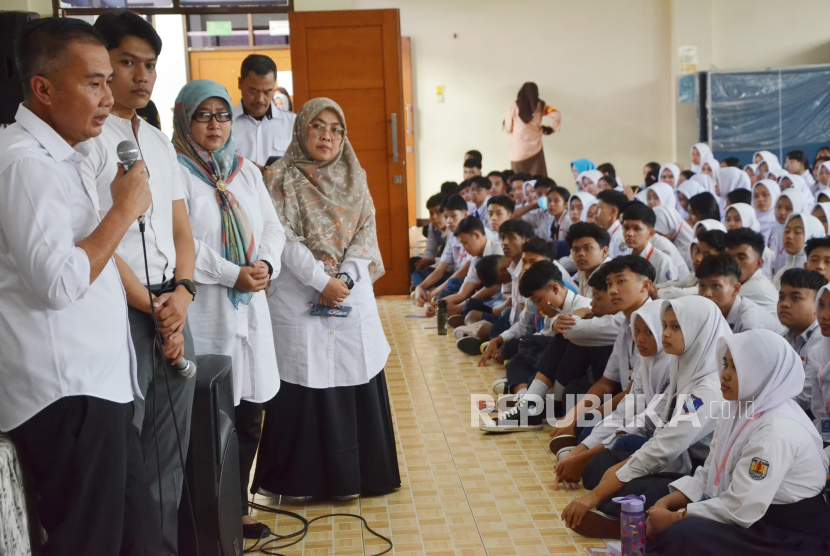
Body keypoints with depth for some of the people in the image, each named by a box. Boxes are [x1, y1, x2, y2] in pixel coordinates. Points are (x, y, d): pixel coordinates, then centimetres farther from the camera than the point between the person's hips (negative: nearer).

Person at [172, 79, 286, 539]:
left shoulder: (247, 171, 16)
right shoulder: (174, 172, -6)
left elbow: (272, 227, 14)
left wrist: (266, 265, -5)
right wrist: (232, 274, -16)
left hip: (250, 305, 7)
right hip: (204, 310, -6)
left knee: (250, 412, 11)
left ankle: (238, 508, 24)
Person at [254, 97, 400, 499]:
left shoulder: (354, 178, 12)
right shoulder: (279, 179, 0)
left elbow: (366, 234, 5)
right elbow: (284, 240, -9)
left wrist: (345, 278, -10)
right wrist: (322, 281, -15)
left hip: (353, 296, 4)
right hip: (299, 297, -4)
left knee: (357, 384, 5)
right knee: (304, 387, -2)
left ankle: (358, 473, 18)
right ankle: (302, 479, 10)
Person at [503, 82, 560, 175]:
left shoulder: (513, 106, -4)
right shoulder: (540, 106, 0)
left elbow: (508, 128, 1)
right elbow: (557, 115, -10)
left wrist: (505, 122, 23)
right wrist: (552, 129, 7)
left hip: (518, 148, -1)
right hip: (535, 148, 1)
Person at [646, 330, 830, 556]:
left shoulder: (776, 431, -25)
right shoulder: (740, 410, 5)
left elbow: (739, 510, -27)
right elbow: (709, 475, 9)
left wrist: (675, 519, -18)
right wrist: (666, 503, -5)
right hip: (758, 520, 9)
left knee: (681, 536, -25)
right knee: (656, 522, -3)